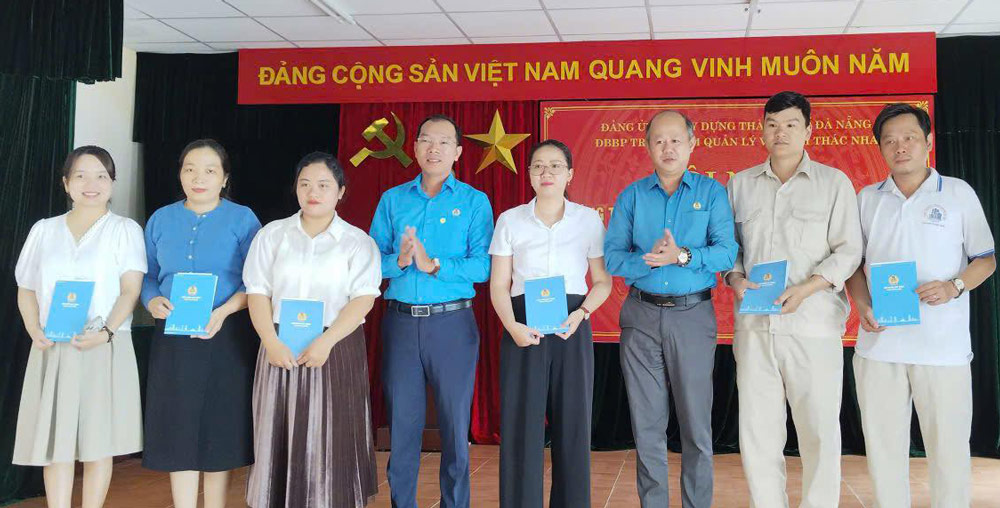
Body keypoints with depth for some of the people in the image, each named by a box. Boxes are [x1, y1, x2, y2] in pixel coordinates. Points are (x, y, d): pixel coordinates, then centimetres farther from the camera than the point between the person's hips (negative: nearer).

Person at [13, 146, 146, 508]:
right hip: (52, 350, 3)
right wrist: (36, 332, -5)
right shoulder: (44, 230, 14)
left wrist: (106, 332, -18)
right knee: (54, 441, 0)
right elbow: (26, 290, 13)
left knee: (98, 443, 0)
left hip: (105, 348, -2)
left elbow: (130, 291, -4)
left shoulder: (125, 230, 5)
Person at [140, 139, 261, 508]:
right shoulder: (161, 219, 10)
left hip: (226, 336, -2)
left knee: (220, 426, 4)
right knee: (179, 430, 2)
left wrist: (222, 312, -20)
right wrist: (153, 302, -10)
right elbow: (147, 275, 12)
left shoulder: (242, 219, 0)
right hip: (174, 338, 2)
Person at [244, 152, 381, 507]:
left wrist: (325, 342, -18)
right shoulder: (272, 235, 9)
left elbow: (363, 299, -7)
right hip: (281, 349, 2)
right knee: (280, 438, 4)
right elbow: (258, 293, 3)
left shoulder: (358, 241, 3)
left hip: (336, 351, -2)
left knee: (331, 439, 0)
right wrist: (272, 343, -12)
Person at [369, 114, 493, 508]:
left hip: (452, 323, -2)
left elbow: (484, 265, -9)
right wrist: (399, 261, -17)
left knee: (455, 423, 5)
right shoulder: (392, 199, 9)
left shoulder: (474, 201, 2)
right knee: (401, 423, 9)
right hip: (400, 321, 2)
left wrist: (433, 264, -19)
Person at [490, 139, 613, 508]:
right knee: (521, 422, -2)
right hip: (523, 326, 0)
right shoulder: (510, 220, 6)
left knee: (573, 422, 2)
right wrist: (512, 326, -13)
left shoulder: (589, 219, 6)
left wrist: (580, 314, -10)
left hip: (571, 327, 0)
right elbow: (499, 285, 4)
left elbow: (602, 281, 8)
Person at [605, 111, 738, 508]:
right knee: (647, 423, 7)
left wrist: (682, 256, -23)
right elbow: (612, 257, -2)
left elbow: (726, 253, -9)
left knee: (696, 422, 3)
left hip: (693, 314, -1)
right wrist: (649, 259, -18)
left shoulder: (712, 193, 3)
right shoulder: (632, 196, 7)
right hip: (642, 315, 2)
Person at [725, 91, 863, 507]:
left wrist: (806, 288, -14)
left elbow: (848, 250, 0)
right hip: (754, 327, 3)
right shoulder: (741, 184, 14)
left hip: (813, 325, -3)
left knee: (820, 430, 1)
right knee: (757, 430, 6)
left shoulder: (834, 183, 4)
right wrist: (735, 278, -3)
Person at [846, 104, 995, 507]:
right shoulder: (867, 199, 10)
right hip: (878, 344, 2)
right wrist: (863, 307, -4)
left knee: (949, 447, 3)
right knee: (884, 447, 9)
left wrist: (954, 286, -14)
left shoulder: (958, 194, 4)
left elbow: (986, 259, 6)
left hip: (944, 346, -2)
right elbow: (853, 264, 14)